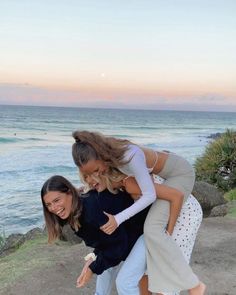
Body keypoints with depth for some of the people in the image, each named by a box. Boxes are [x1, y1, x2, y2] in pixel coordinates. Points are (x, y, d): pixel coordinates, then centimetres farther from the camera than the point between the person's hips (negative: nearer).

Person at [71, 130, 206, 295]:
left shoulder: (131, 157, -37)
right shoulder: (106, 153, -14)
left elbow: (150, 195, -29)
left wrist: (118, 219, -33)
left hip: (181, 172, -8)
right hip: (166, 173, 9)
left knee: (153, 228, -20)